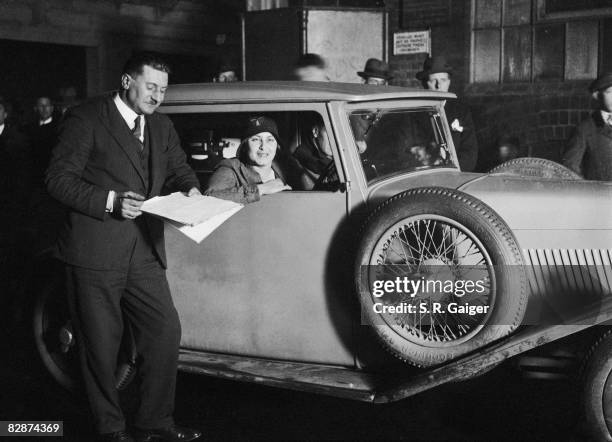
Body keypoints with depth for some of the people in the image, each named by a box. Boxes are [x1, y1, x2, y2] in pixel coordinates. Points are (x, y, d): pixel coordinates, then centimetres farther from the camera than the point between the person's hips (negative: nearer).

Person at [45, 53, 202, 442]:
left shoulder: (162, 126, 14)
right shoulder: (86, 119, -6)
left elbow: (179, 168, 23)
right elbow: (59, 178, -10)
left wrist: (190, 189, -1)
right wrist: (110, 202, -21)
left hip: (144, 253, 6)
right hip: (96, 253, -5)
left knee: (166, 332, 4)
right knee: (101, 345, 5)